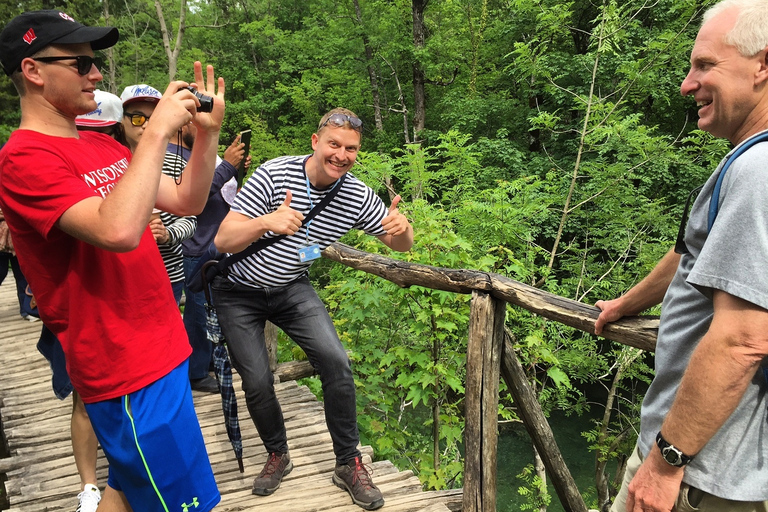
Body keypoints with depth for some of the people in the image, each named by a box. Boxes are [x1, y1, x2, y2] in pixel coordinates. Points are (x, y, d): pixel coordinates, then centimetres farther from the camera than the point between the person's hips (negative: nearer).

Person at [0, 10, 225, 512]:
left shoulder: (102, 145, 11)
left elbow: (187, 201, 12)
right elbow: (117, 230, -31)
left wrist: (208, 132, -1)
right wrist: (158, 131, -25)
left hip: (158, 350, 9)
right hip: (131, 371, -9)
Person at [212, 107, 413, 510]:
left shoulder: (357, 196, -12)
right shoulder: (274, 174, -22)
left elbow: (401, 244, -2)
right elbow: (222, 240, -25)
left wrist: (401, 228, -28)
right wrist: (266, 222, -45)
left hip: (291, 288, 2)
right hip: (239, 291, -1)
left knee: (336, 362, -16)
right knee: (256, 382, -6)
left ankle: (349, 464, 3)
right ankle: (277, 455, 25)